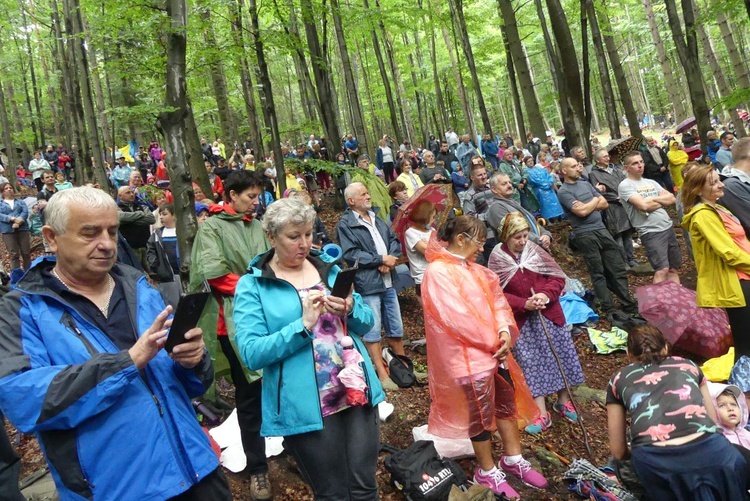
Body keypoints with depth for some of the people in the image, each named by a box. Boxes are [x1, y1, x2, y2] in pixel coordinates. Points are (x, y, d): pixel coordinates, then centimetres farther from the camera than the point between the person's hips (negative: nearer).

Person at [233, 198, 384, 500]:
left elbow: (367, 324, 10)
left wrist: (350, 309, -12)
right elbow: (251, 354, -14)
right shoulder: (252, 285, -5)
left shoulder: (329, 268, 10)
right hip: (306, 406, -4)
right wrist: (303, 324, -23)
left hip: (357, 392, 4)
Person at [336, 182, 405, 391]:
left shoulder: (376, 218, 16)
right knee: (372, 331, 0)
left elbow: (394, 240, 14)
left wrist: (391, 259, -6)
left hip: (388, 282, 7)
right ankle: (382, 375, 9)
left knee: (396, 327, 17)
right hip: (367, 285, -7)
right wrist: (381, 259, -14)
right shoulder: (345, 225, -7)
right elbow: (351, 254, -17)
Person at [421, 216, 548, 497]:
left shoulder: (472, 269, 9)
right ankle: (487, 472, 26)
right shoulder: (438, 272, -18)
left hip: (493, 349, 8)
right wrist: (494, 341, -14)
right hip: (469, 355, -8)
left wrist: (504, 331, -11)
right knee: (482, 414, 6)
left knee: (507, 404, 18)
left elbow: (496, 298, 7)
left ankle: (514, 460, 37)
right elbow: (457, 318, -23)